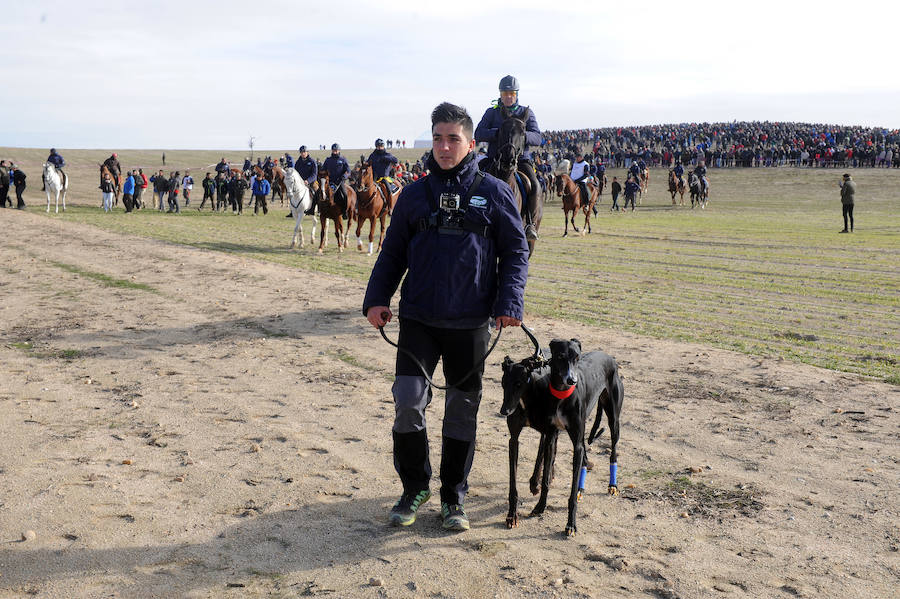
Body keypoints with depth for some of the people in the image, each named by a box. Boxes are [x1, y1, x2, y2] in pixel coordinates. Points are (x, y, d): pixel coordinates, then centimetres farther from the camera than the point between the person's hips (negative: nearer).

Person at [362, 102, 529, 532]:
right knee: (407, 403, -7)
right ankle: (414, 488, 14)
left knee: (463, 411, 7)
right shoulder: (414, 194, 7)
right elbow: (392, 252, 13)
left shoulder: (494, 193, 1)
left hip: (470, 323, -1)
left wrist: (509, 303, -9)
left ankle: (453, 496, 23)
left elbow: (516, 251, 3)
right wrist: (376, 299, 1)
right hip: (418, 319, 1)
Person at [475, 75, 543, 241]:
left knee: (533, 184, -27)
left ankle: (531, 223, -20)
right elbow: (478, 134, -2)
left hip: (520, 157, -1)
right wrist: (497, 133, -20)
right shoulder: (491, 112, 11)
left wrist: (522, 135, -22)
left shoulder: (526, 113, 11)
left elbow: (537, 138, 0)